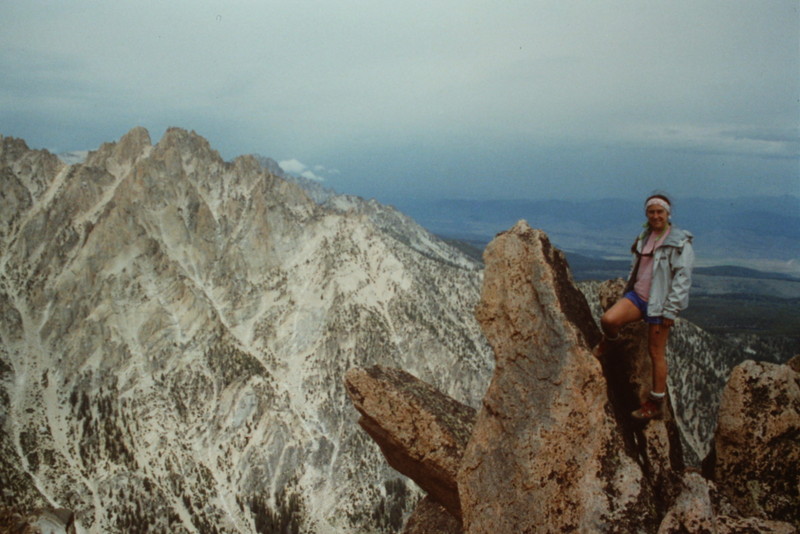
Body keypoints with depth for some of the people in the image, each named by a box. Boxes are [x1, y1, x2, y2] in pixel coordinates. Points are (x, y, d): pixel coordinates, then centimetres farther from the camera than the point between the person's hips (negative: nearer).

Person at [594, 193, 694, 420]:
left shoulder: (680, 242, -10)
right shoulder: (644, 237, 10)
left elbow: (682, 279, -12)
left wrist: (670, 311, -16)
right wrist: (627, 293, 22)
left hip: (659, 302, -5)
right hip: (638, 295, 5)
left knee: (656, 352, 2)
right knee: (609, 319, -22)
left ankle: (656, 404, 14)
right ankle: (606, 343, 14)